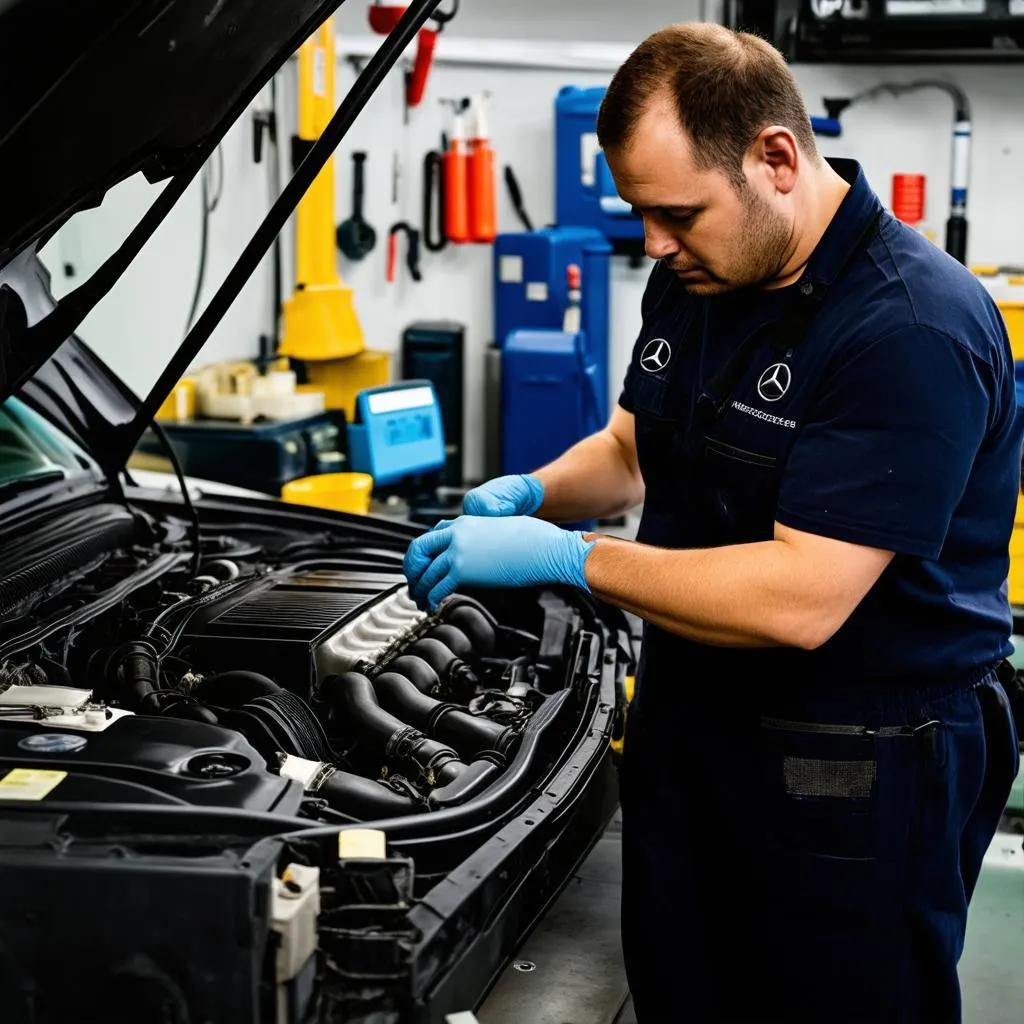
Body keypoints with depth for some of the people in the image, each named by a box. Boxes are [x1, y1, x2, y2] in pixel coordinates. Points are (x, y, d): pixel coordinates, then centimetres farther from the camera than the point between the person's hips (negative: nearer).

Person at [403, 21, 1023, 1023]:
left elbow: (800, 602, -30)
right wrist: (533, 494, -1)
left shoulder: (915, 329, -25)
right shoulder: (692, 281, 3)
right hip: (689, 733, 8)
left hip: (858, 778, -8)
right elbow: (634, 449, 21)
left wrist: (564, 558, -23)